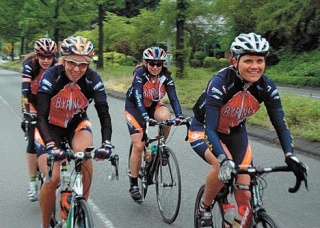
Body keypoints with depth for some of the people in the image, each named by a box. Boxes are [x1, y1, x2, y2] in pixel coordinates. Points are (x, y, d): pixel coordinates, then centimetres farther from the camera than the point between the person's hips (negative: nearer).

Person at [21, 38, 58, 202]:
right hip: (34, 102, -1)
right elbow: (25, 91, -33)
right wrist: (26, 111, -46)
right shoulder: (29, 66, -24)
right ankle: (33, 182, -4)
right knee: (33, 143, -12)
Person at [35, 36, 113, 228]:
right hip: (50, 127, -2)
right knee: (52, 179, -20)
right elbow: (41, 116, -30)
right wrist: (50, 145, -46)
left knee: (86, 160, -30)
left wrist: (106, 143, -40)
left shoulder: (93, 79, -21)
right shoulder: (51, 76, -27)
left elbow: (104, 114, -24)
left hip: (77, 123, 2)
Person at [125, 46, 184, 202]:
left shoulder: (165, 76, -17)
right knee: (138, 146, -13)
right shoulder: (140, 73, -26)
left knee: (165, 116, -34)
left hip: (153, 105, 3)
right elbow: (138, 97, -37)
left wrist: (179, 116, -42)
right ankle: (133, 184, 2)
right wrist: (146, 117, -52)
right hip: (134, 107, -3)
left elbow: (173, 97, -24)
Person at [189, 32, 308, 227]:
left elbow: (280, 125, -17)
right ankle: (204, 208, -7)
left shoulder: (267, 87, -20)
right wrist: (225, 160, -53)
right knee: (223, 166, -34)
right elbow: (210, 129, -37)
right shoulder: (220, 82, -33)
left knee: (246, 197, -6)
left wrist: (290, 156, -34)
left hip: (235, 133, 4)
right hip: (203, 130, -4)